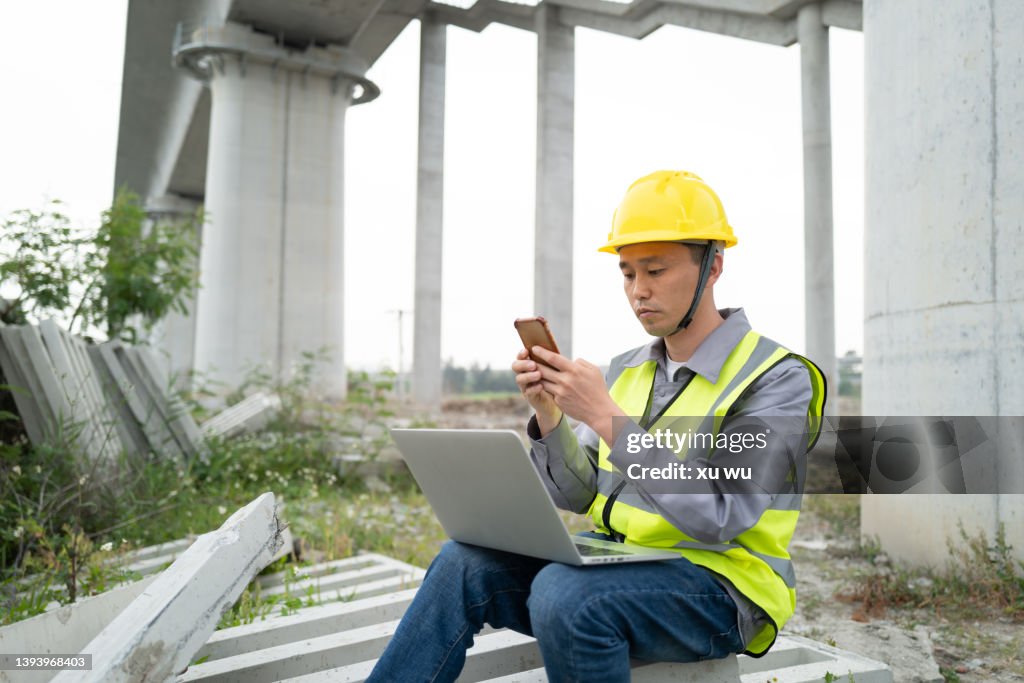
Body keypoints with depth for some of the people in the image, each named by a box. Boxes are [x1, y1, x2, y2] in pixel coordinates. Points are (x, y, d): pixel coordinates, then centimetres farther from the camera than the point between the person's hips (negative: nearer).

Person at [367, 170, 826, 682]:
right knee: (464, 563, -15)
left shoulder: (777, 379, -10)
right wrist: (548, 413, -12)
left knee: (564, 592, -34)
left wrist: (605, 415, -26)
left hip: (718, 585, -5)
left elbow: (714, 517, -21)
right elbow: (576, 494, 6)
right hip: (615, 560, 6)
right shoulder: (628, 370, 9)